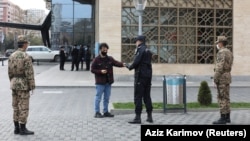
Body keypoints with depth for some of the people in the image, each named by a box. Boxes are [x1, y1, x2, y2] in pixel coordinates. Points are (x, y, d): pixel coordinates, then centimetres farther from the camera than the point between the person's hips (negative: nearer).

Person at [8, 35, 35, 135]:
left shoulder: (12, 56, 6)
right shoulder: (26, 57, -16)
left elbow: (10, 72, 10)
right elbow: (29, 73, -18)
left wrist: (13, 83, 19)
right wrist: (32, 87, -12)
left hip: (14, 84, 7)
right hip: (23, 85, -7)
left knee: (16, 107, 11)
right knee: (23, 108, -2)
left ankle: (17, 128, 15)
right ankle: (23, 129, 2)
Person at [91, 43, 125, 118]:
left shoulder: (110, 59, 9)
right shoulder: (96, 59, -4)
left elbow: (116, 63, -7)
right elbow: (92, 70, -4)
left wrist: (122, 64, -27)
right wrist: (100, 71, -19)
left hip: (108, 82, 5)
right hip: (100, 82, -5)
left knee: (107, 98, 12)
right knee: (98, 97, -2)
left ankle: (106, 112, 21)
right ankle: (97, 112, 4)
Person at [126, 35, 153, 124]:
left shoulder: (140, 49, -9)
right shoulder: (148, 51, 17)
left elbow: (136, 62, -18)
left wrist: (129, 67, 1)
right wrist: (131, 66, 18)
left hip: (141, 76, -8)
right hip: (148, 75, 8)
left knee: (138, 97, -5)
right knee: (147, 96, 13)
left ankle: (138, 117, -6)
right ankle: (149, 117, 15)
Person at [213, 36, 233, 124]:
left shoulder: (221, 52, -16)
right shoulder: (229, 52, 16)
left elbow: (219, 67, -22)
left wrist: (215, 79, -20)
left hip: (222, 78, -10)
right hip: (227, 77, 10)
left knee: (221, 98, -8)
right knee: (226, 97, 11)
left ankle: (223, 119, -7)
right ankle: (227, 117, 14)